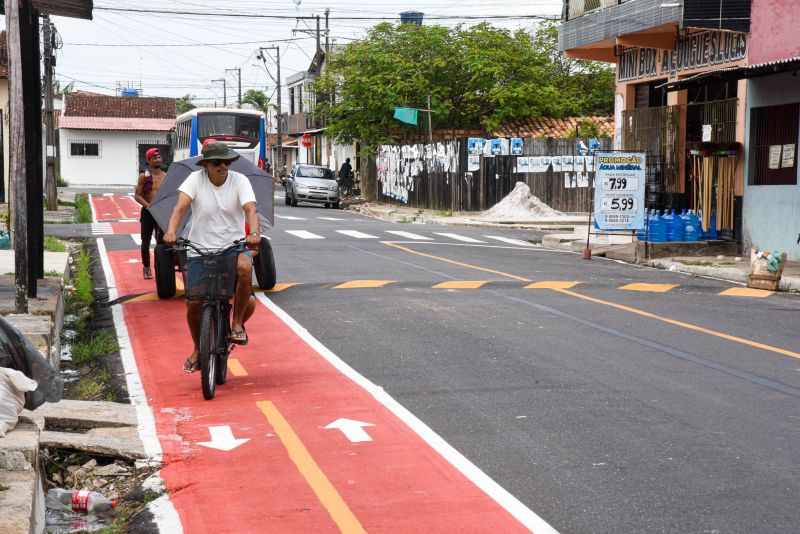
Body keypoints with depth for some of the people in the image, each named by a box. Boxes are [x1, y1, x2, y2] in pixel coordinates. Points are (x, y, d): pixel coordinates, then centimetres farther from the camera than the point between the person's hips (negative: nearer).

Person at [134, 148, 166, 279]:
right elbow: (137, 195, -5)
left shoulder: (166, 176, 5)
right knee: (146, 241, 8)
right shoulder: (144, 176, -3)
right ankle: (146, 268, 20)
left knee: (161, 241, -3)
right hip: (147, 212, -1)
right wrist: (148, 206, -19)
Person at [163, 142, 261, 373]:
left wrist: (254, 234, -40)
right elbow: (180, 207, -18)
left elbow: (250, 209, -20)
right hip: (200, 248, 0)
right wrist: (170, 232, -37)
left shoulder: (239, 180, -5)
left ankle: (238, 324, -10)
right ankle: (198, 350, 20)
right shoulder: (196, 179, -5)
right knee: (193, 302, -9)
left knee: (245, 267, -35)